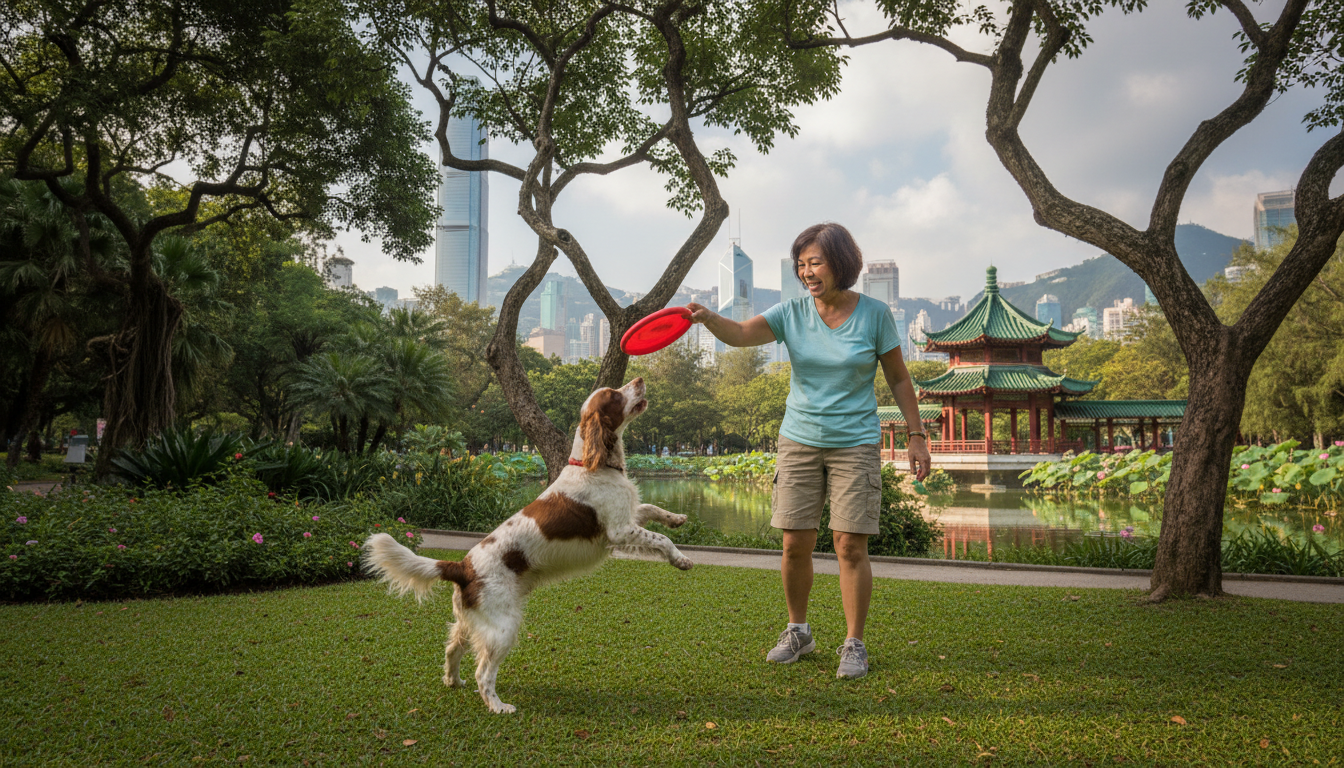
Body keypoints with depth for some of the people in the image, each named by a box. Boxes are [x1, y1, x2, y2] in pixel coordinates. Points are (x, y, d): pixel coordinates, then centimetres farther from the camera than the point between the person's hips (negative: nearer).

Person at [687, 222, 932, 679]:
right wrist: (707, 318, -37)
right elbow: (740, 334, -17)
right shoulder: (793, 313, -1)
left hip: (855, 445, -2)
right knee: (795, 544, 3)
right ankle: (798, 632, 24)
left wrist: (917, 436, -1)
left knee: (851, 547, -5)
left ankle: (854, 645, 11)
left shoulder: (874, 314, -5)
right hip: (799, 442, 2)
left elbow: (898, 379, 3)